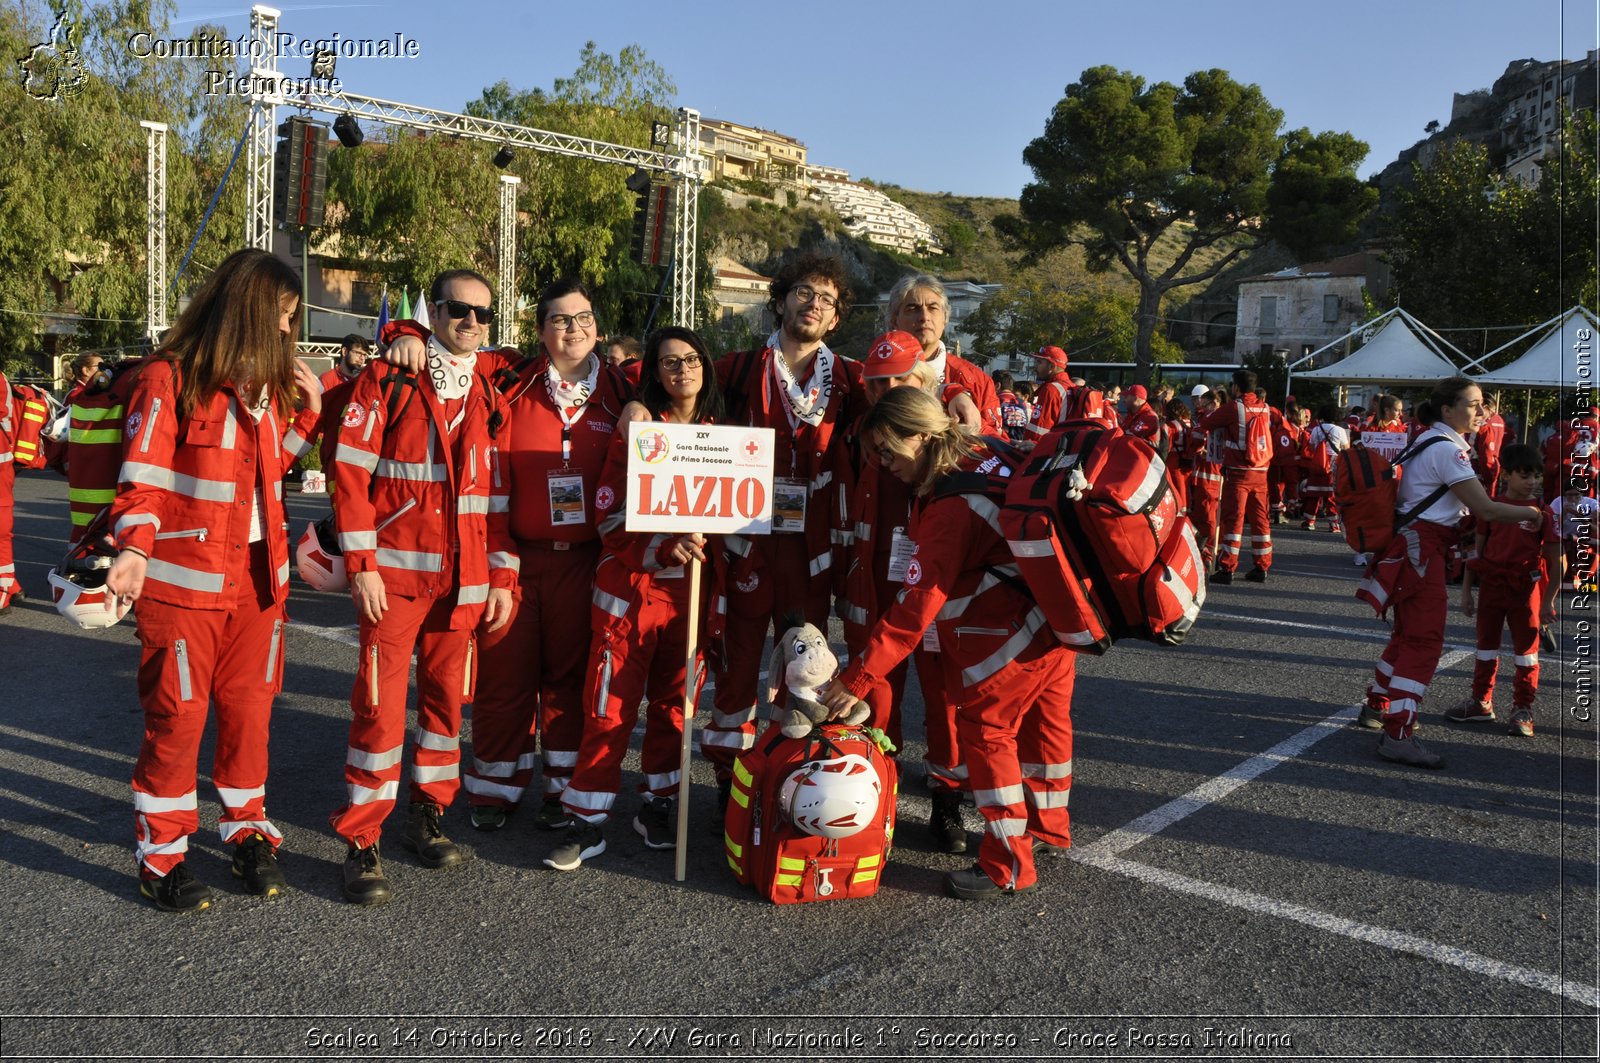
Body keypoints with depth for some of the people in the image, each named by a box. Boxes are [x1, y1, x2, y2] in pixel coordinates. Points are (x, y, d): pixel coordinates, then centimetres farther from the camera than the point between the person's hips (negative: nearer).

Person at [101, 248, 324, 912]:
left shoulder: (266, 384, 12)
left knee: (249, 706, 12)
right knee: (177, 713, 2)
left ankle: (247, 831, 27)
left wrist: (308, 408, 7)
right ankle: (160, 854, 18)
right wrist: (135, 548, -27)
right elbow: (142, 477, -13)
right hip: (184, 580, -6)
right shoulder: (168, 380, -10)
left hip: (257, 578, 6)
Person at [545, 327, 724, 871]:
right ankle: (588, 820, 9)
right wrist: (666, 546, -21)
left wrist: (719, 589, 6)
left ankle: (657, 806, 26)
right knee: (611, 706, -1)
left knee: (674, 702, 10)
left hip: (692, 592, 3)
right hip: (631, 587, -3)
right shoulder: (634, 431, -1)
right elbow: (610, 517, -7)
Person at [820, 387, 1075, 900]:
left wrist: (854, 679, -24)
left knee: (985, 732, 1)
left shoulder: (949, 507, -25)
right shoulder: (984, 456, -1)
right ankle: (1048, 824, 42)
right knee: (1044, 721, 22)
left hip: (1011, 638, -10)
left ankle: (1008, 866, 10)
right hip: (1057, 613, 10)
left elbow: (914, 609, -27)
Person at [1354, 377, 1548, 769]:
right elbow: (1484, 508, -19)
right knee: (1424, 641, -10)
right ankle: (1397, 735, -11)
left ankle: (1377, 706, 33)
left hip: (1415, 546, 10)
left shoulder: (1430, 442, 15)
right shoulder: (1446, 449, -15)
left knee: (1408, 633, 20)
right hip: (1422, 549, -10)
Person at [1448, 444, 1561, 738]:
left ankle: (1523, 709, 16)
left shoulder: (1542, 512, -7)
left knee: (1527, 649, 5)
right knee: (1486, 646, 14)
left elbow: (1555, 561, -4)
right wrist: (1466, 591, 4)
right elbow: (1477, 551, 5)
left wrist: (1548, 602, -6)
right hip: (1491, 586, 3)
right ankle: (1481, 702, 27)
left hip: (1525, 590, -3)